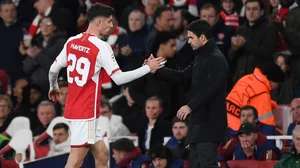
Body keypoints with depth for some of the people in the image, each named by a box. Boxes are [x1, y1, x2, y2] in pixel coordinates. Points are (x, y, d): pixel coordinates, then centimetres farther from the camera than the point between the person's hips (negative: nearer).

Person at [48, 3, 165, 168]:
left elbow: (53, 69, 13)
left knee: (102, 155, 16)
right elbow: (119, 78, -15)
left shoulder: (72, 42, 6)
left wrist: (53, 87, 33)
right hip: (85, 113, -8)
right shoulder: (101, 47, -14)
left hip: (72, 109, 8)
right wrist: (147, 68, -6)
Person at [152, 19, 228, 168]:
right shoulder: (200, 58, 17)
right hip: (198, 121, 10)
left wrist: (191, 106, -30)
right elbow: (182, 77, 21)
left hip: (210, 122, -10)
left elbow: (212, 88, -24)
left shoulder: (217, 59, -13)